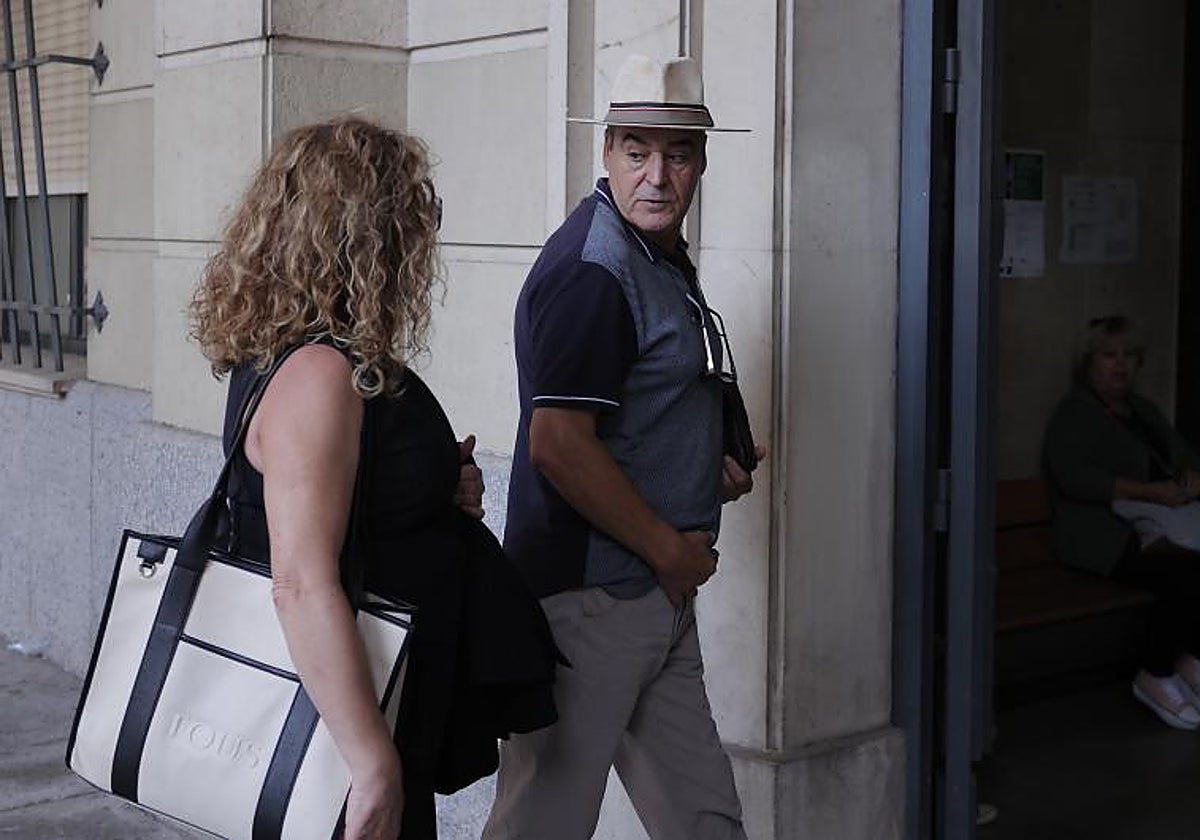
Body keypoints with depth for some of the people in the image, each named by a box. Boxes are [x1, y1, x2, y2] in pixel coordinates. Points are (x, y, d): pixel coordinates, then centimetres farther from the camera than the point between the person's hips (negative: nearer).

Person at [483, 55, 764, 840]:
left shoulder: (666, 258, 14)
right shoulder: (591, 269, -18)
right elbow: (558, 444, -25)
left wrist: (711, 465, 11)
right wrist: (671, 549, -15)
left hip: (657, 593, 10)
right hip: (589, 595, -10)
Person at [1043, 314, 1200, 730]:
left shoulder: (1141, 408, 23)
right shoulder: (1074, 413, -2)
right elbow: (1072, 475, -18)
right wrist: (1148, 491, -22)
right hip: (1105, 536, -7)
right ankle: (1155, 679, -13)